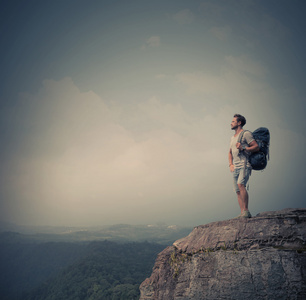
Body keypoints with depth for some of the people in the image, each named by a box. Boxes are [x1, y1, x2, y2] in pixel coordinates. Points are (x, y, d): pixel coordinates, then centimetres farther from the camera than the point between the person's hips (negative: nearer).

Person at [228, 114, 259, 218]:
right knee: (238, 191, 1)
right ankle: (242, 213, 1)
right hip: (235, 167, 8)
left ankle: (246, 211, -23)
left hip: (244, 165, -8)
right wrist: (231, 165, 13)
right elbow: (230, 153, 28)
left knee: (240, 184, -26)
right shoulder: (233, 137, 23)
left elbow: (257, 147, -8)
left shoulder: (246, 134, -1)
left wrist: (243, 148, -19)